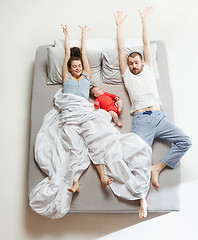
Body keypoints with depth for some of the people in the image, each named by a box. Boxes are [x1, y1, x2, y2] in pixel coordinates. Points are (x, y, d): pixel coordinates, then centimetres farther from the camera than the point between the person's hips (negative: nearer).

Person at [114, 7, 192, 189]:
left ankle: (157, 168, -6)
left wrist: (144, 19, 25)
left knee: (185, 141, -14)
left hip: (159, 117, 3)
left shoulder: (148, 70, 24)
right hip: (140, 120, -2)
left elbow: (146, 44, 24)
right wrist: (119, 24, 24)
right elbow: (121, 49, 20)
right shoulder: (127, 75, 21)